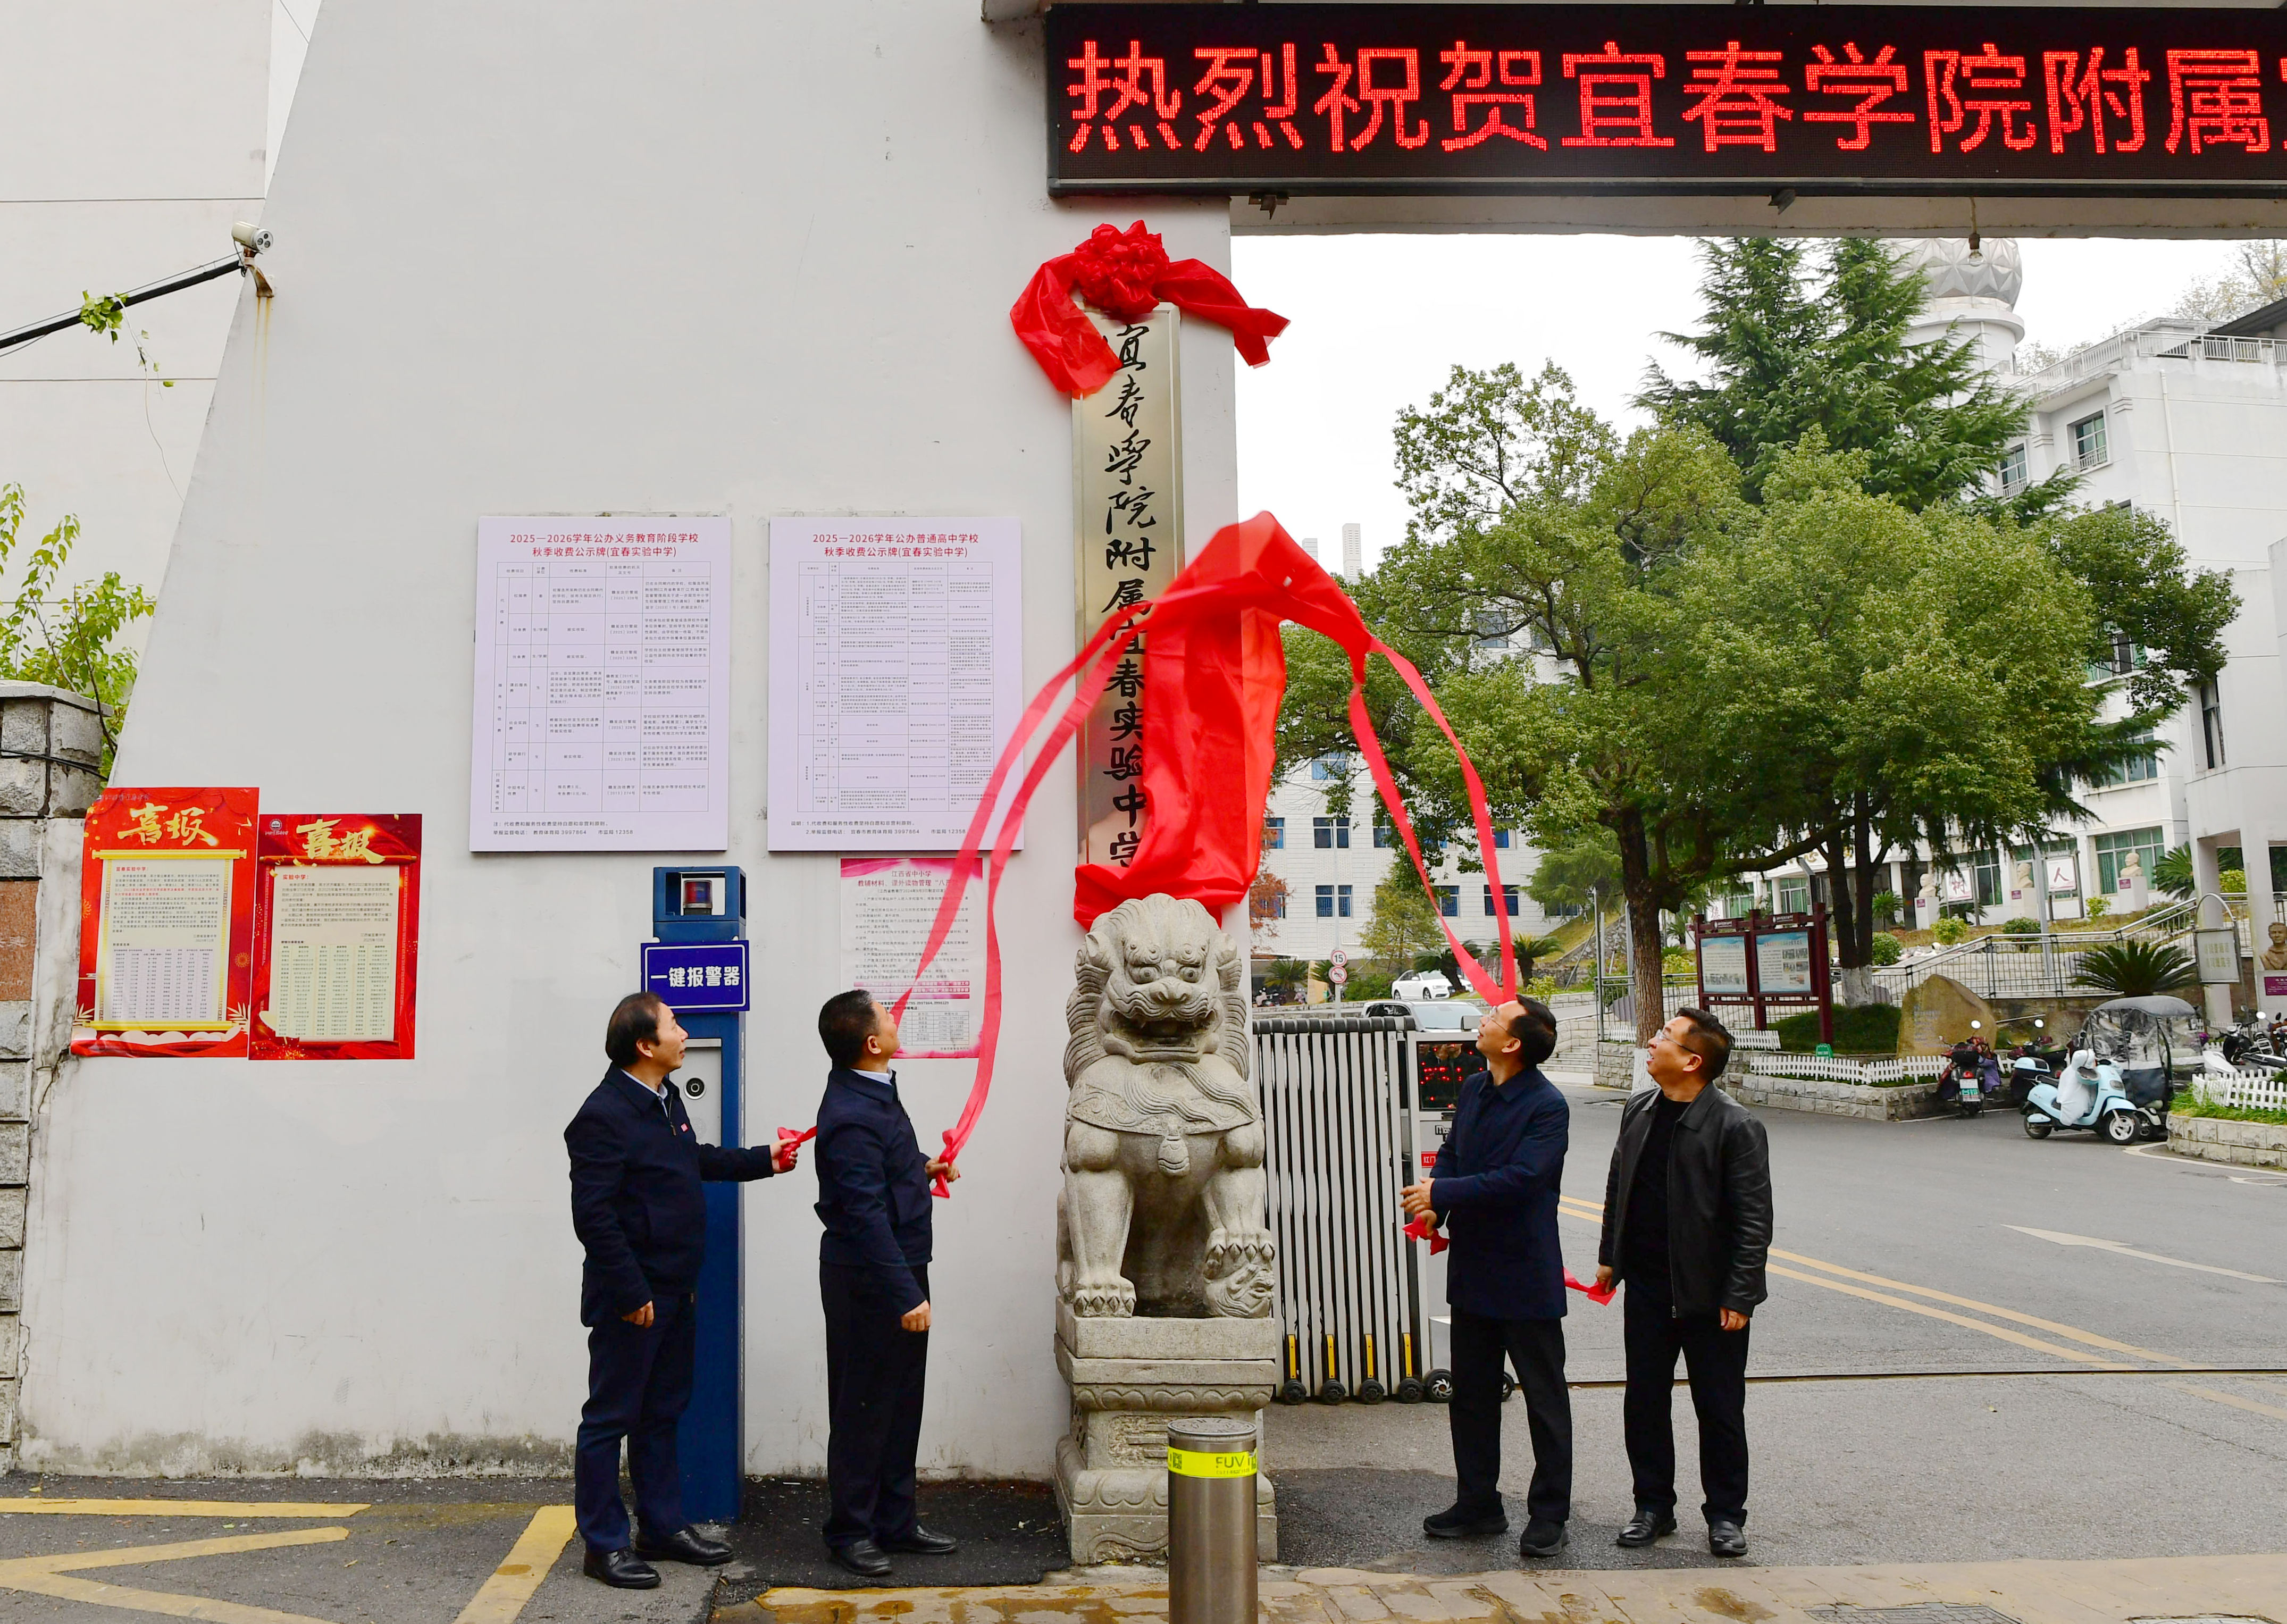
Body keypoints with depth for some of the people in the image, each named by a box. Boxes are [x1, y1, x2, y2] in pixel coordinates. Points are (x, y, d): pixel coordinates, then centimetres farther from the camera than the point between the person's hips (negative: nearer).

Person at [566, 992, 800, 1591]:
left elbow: (696, 1159, 27)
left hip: (673, 1293, 9)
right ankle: (604, 1545, 14)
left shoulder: (666, 1098, 9)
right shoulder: (604, 1115, -20)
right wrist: (631, 1292, -21)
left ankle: (662, 1528, 29)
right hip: (631, 1298, -9)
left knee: (662, 1414, 18)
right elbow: (593, 1215, -22)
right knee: (611, 1417, 3)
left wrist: (764, 1160, 26)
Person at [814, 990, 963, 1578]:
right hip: (867, 1282, -10)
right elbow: (866, 1216, -27)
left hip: (900, 1269, 10)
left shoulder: (874, 1092, 7)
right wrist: (907, 1295, -26)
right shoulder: (851, 1118, -25)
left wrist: (923, 1170, 11)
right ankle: (851, 1532, 17)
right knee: (863, 1408, 4)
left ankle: (894, 1520, 28)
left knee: (901, 1401, 17)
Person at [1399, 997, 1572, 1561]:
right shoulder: (1473, 1090, 7)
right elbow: (1451, 1154, 13)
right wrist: (1432, 1204, -6)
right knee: (1471, 1393, 15)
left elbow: (1520, 1178, -25)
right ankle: (1478, 1504, 28)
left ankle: (1548, 1514, 19)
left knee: (1545, 1398, 7)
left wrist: (1443, 1193, -22)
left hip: (1527, 1274, -8)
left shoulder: (1547, 1106, -17)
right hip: (1473, 1269, 8)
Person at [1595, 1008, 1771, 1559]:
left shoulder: (1735, 1127, -15)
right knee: (1644, 1403, 12)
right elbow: (1618, 1187, 16)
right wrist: (1609, 1256, 15)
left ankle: (1726, 1515, 24)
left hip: (1708, 1295, -5)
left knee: (1720, 1410, 8)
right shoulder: (1639, 1111, 4)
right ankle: (1653, 1505, 27)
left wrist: (1738, 1296, -15)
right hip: (1647, 1288, 6)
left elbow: (1754, 1219, -14)